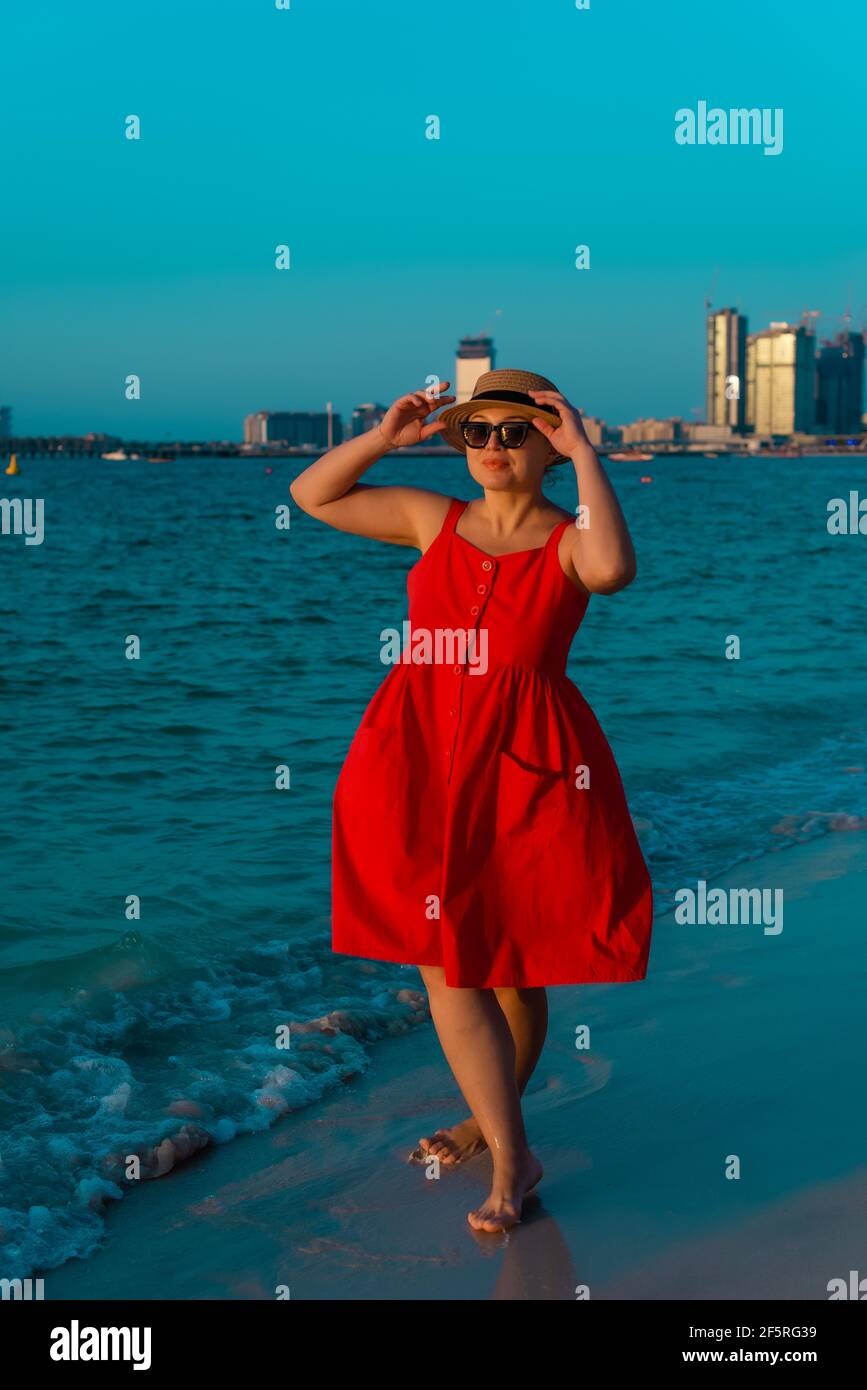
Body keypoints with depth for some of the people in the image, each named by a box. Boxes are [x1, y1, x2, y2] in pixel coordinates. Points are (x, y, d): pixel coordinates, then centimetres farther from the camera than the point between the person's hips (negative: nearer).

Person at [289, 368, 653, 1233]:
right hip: (421, 761, 3)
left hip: (526, 768, -3)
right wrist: (384, 438, 1)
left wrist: (583, 455, -20)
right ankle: (510, 1155, 15)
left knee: (514, 966, 9)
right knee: (444, 965, 2)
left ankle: (494, 1122, 29)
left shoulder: (569, 539, -3)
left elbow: (613, 570, -28)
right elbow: (312, 495, 14)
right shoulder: (433, 520, 9)